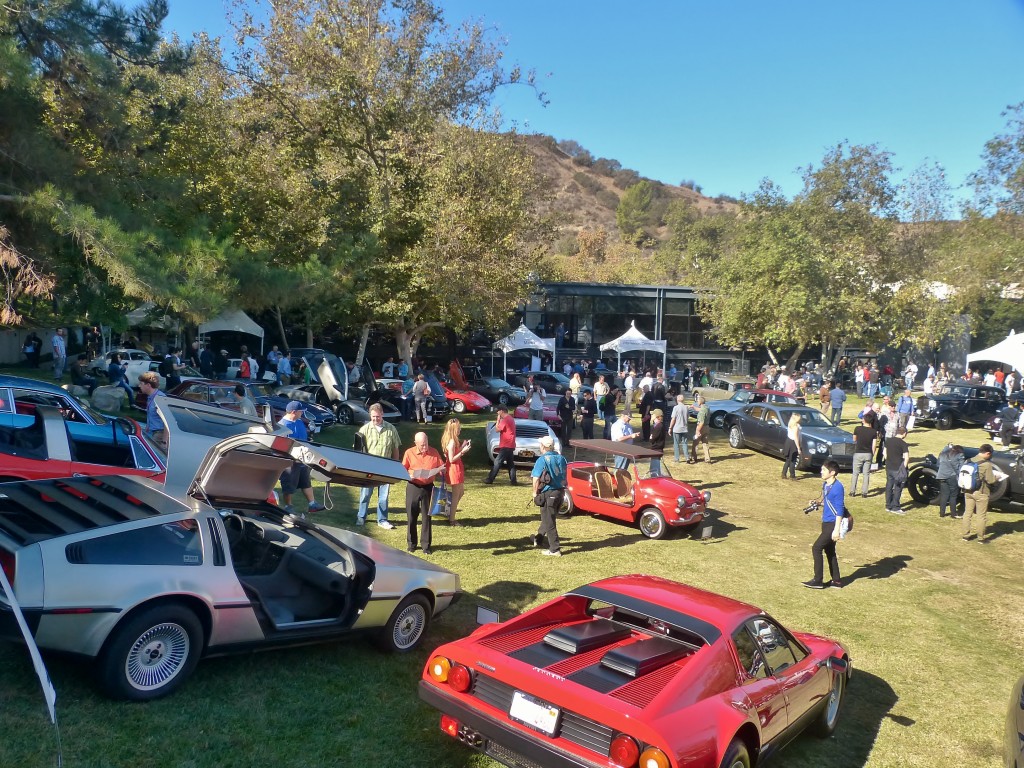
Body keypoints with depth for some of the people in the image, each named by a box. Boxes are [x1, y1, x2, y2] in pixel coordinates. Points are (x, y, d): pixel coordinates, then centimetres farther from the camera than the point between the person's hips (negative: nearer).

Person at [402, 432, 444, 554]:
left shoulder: (434, 452, -1)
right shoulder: (409, 453, -4)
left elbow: (442, 467, 8)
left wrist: (441, 470, -15)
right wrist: (409, 475, -17)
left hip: (428, 487, 0)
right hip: (413, 487, 0)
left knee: (426, 517, 4)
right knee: (412, 516, 7)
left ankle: (426, 545, 14)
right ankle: (411, 543, 22)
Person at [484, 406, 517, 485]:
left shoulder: (505, 420, -16)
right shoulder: (510, 419, 16)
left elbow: (497, 429, -13)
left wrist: (498, 420, -5)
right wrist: (499, 422, 12)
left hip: (506, 446, -10)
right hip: (510, 445, 10)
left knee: (497, 462, -6)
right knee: (510, 463, 11)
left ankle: (490, 479, -3)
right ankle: (513, 480, 9)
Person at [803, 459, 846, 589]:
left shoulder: (837, 487, -19)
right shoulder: (825, 484, 8)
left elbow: (840, 510, -20)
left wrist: (836, 529, -21)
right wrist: (817, 502, 2)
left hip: (833, 524, -9)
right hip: (826, 523, 9)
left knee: (816, 548, -9)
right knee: (829, 551, 15)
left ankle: (818, 580, -1)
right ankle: (836, 580, 25)